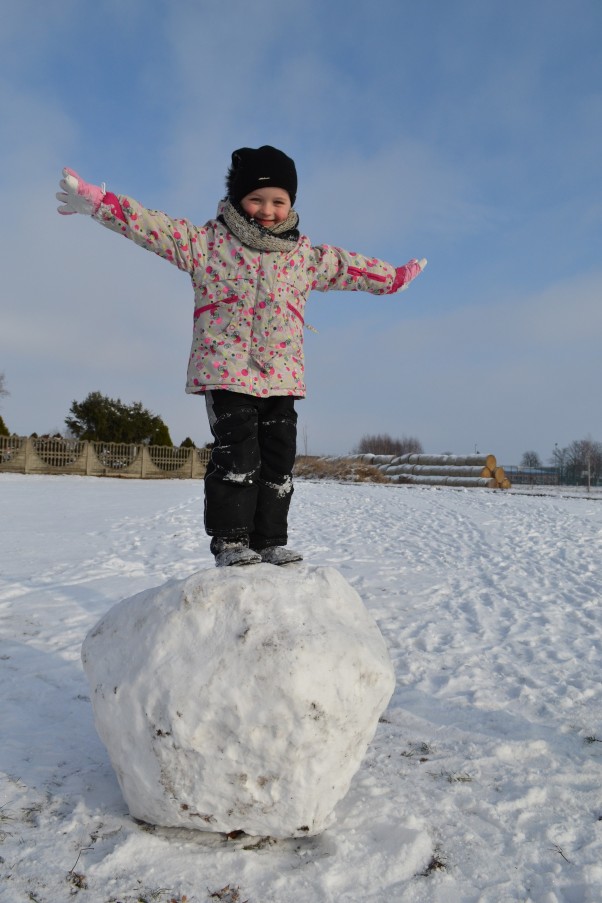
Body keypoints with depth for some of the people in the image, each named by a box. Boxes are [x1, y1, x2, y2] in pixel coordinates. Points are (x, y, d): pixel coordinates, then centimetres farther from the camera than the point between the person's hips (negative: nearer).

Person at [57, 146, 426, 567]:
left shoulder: (307, 255, 14)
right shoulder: (207, 241, 3)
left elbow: (350, 266, 26)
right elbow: (152, 227, -3)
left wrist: (394, 277, 34)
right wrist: (98, 202, -12)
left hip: (282, 376, 4)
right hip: (227, 373, -4)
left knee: (279, 461, 3)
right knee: (236, 457, -11)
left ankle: (270, 541, 12)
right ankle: (230, 541, -1)